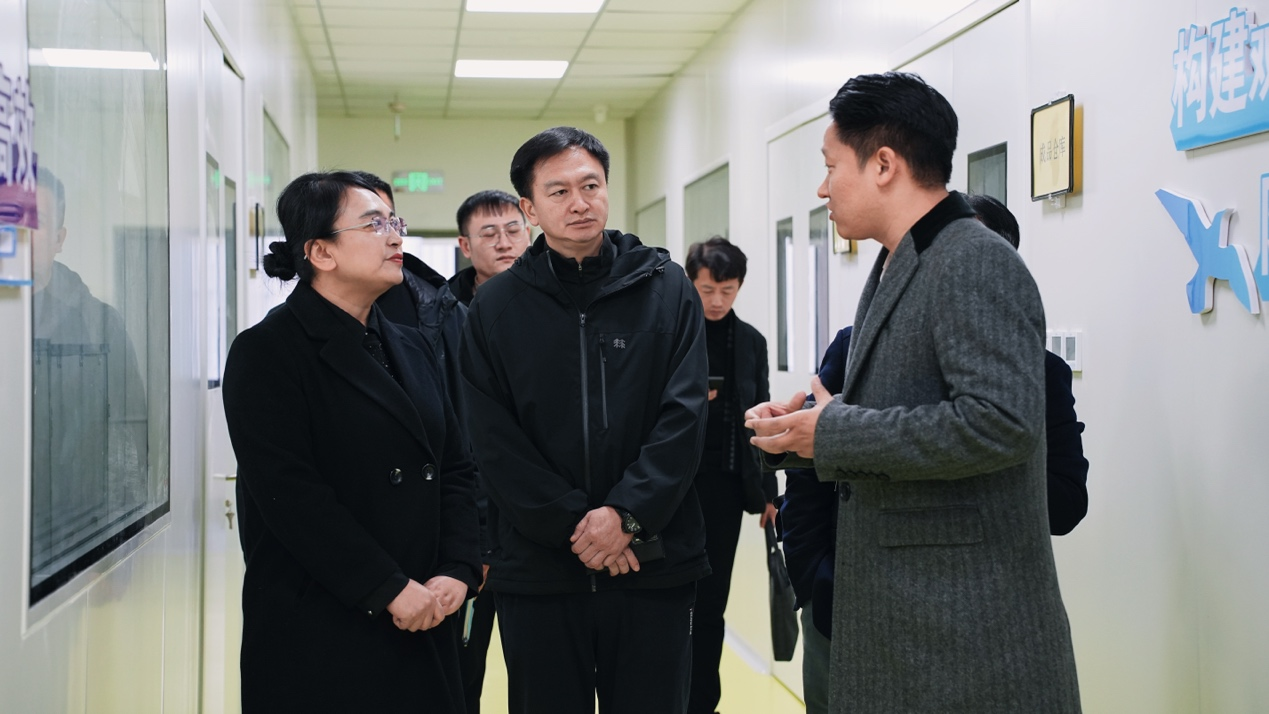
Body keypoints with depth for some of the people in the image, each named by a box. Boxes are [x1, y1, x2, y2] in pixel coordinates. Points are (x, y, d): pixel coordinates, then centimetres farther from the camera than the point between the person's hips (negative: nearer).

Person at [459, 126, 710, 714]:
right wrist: (573, 524, -13)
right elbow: (494, 440, -3)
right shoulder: (495, 306, 3)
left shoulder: (665, 287, 3)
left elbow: (684, 416, -4)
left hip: (654, 564, 0)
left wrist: (626, 514, -15)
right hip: (537, 571, 0)